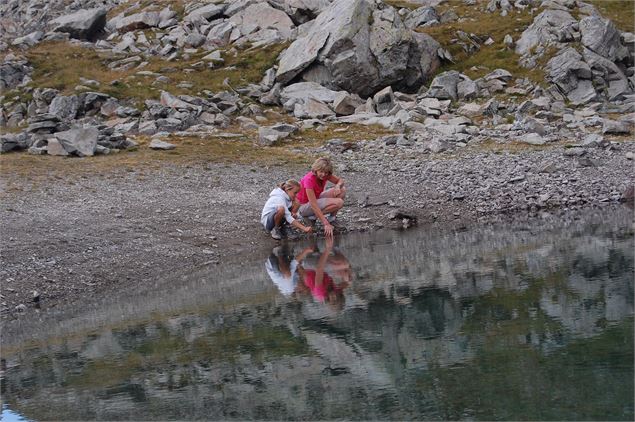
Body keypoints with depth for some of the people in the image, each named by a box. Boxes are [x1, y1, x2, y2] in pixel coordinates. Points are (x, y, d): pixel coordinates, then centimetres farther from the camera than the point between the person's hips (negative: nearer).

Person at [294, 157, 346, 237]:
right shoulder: (309, 179, -30)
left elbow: (340, 181, 6)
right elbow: (314, 205, -34)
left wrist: (338, 186, -21)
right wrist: (326, 224, -38)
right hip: (304, 207, -8)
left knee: (342, 190, -6)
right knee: (339, 203, -24)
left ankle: (332, 217, 0)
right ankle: (316, 216, -10)